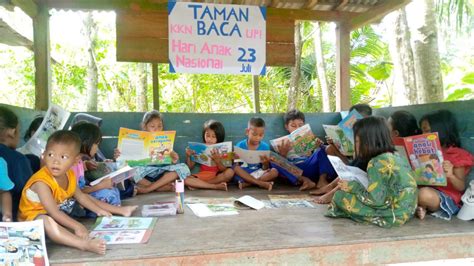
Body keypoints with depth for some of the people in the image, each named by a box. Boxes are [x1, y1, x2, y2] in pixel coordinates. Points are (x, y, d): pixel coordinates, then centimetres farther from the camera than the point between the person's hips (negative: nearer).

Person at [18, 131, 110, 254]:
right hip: (34, 217, -9)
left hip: (61, 213, 9)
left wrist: (99, 210, 8)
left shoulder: (69, 175, -7)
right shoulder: (42, 182, -32)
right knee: (46, 222, -43)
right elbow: (54, 212, -35)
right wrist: (77, 226, -38)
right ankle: (84, 244, -55)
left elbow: (80, 196, 10)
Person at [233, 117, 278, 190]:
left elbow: (265, 169, 0)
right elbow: (236, 165, -3)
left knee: (274, 171, -24)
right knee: (235, 168, -30)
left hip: (259, 173, 1)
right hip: (244, 174, -1)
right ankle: (261, 183, -26)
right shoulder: (240, 145, -2)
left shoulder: (265, 146, 0)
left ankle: (246, 183, -25)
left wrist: (265, 163, -22)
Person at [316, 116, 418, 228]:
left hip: (393, 214, -9)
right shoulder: (394, 156, 7)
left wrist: (353, 187, -10)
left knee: (340, 196, -10)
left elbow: (376, 200, -23)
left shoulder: (376, 163, -19)